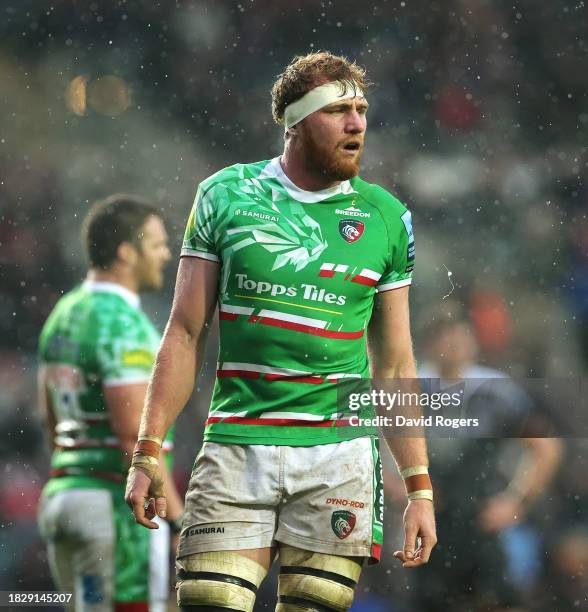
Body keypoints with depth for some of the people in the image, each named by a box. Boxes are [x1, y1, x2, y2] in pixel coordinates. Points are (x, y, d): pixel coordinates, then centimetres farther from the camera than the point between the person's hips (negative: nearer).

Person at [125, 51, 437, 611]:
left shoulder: (385, 218, 9)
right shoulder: (226, 196, 6)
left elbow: (394, 365, 13)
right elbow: (186, 334, 7)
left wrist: (419, 487, 8)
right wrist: (148, 453, -1)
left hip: (338, 456, 1)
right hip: (235, 452, -1)